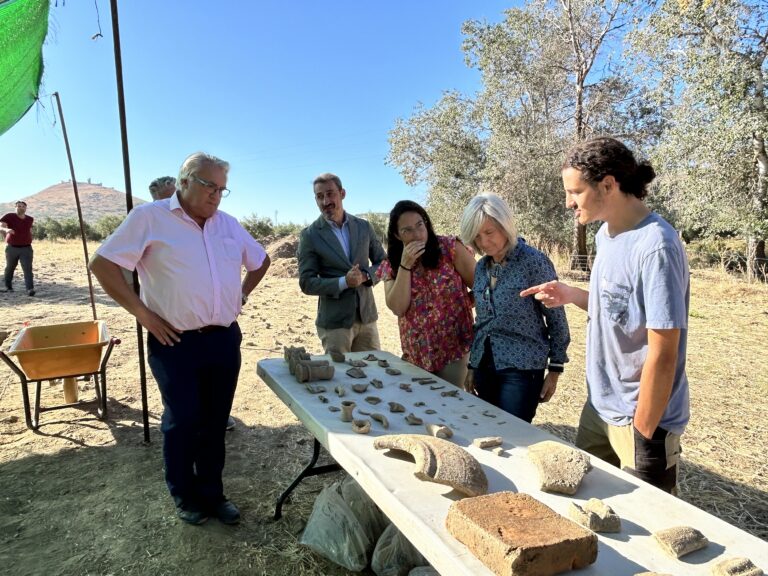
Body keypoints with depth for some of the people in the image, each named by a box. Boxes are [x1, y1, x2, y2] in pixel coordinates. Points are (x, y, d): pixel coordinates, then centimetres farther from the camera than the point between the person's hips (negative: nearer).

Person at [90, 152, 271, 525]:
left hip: (225, 340, 5)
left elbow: (261, 260, 23)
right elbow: (102, 264, -8)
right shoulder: (150, 217, -6)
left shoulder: (228, 224, 9)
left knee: (215, 422, 14)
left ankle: (212, 493, 31)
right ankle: (184, 496, 31)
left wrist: (241, 294, 11)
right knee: (182, 422, 8)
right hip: (176, 343, -4)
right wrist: (142, 313, -10)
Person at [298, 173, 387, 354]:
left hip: (367, 316, 3)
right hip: (334, 321, -3)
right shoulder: (310, 235, -5)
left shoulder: (364, 226, 4)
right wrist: (344, 282, -21)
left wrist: (366, 276, -11)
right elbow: (307, 283, -8)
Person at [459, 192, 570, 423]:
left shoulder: (533, 261, -11)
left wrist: (555, 369, -6)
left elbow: (556, 318, -7)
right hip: (484, 366, 6)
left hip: (521, 368, -6)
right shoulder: (481, 267, 7)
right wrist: (472, 366, 15)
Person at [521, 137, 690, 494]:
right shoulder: (605, 234, 2)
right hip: (598, 407, 8)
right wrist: (573, 295, -3)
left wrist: (643, 436, -18)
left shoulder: (655, 247, -25)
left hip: (641, 418, -8)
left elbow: (662, 356, -23)